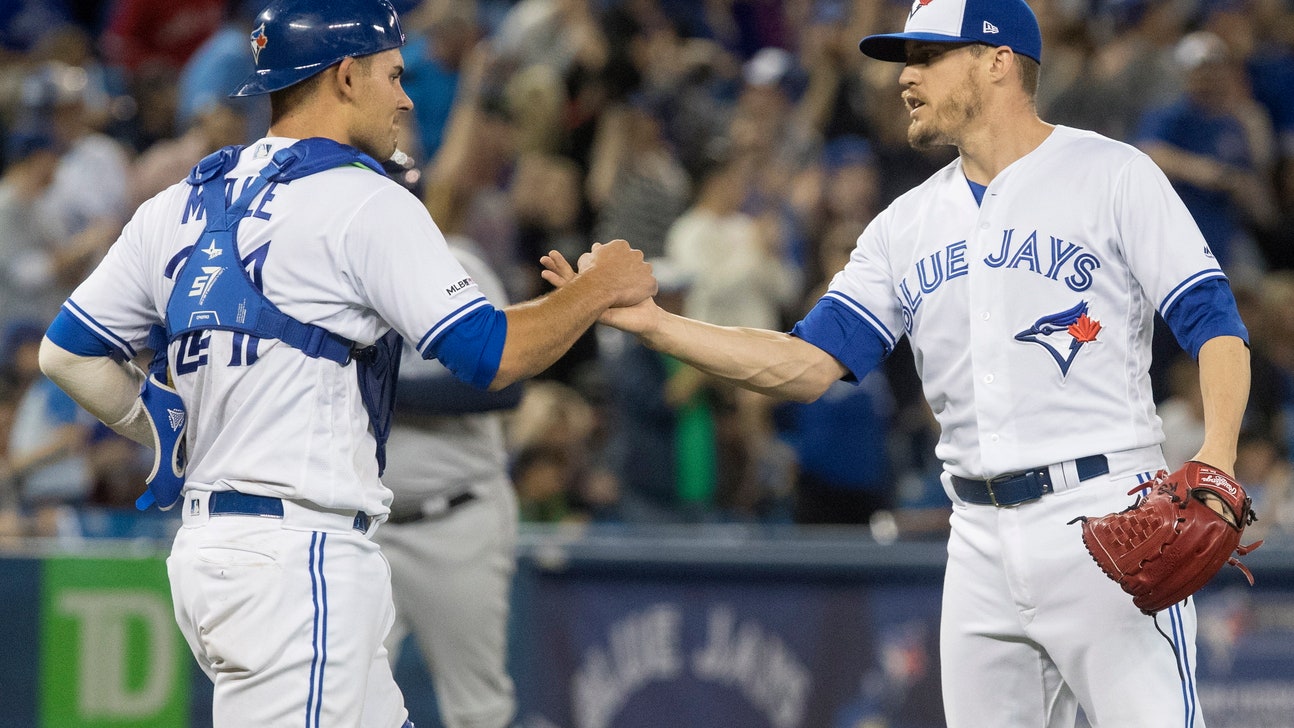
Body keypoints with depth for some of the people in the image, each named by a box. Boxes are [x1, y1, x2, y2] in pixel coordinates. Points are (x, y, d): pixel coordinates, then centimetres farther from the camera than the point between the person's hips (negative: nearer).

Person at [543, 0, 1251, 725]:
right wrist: (651, 322, -1)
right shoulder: (907, 224, 16)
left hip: (1102, 517, -6)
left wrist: (1216, 460, -23)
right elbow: (810, 364, 9)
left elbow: (1215, 325, -6)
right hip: (982, 539, 6)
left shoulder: (1111, 175, 0)